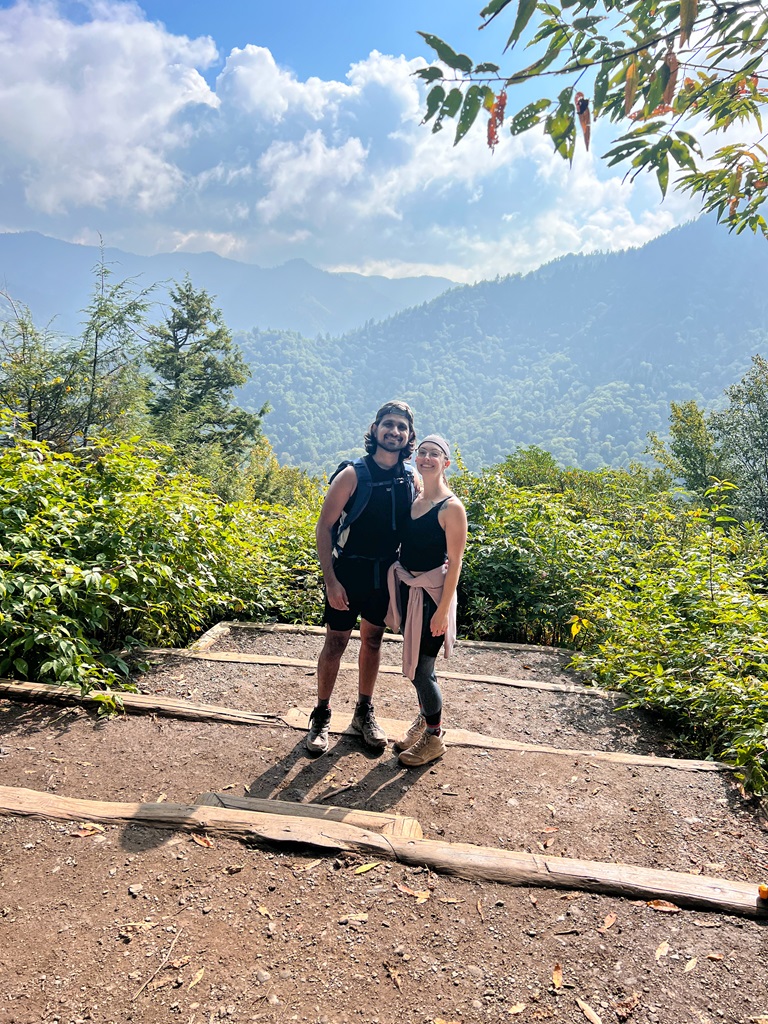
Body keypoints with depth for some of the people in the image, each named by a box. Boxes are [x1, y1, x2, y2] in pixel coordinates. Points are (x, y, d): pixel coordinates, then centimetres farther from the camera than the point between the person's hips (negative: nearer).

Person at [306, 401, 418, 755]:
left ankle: (364, 713, 31)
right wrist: (330, 580, -18)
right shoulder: (353, 475, -14)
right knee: (336, 643, 4)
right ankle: (321, 716, 21)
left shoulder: (410, 479, -1)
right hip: (348, 572, -4)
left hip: (385, 574, 4)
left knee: (373, 641, 15)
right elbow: (324, 527, -13)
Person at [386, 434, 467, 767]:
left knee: (421, 668, -1)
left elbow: (455, 563, -14)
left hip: (432, 594, -6)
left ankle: (435, 737, 20)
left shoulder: (451, 507, -13)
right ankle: (424, 718, 40)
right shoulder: (412, 498, 7)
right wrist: (398, 590, 7)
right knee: (414, 662, 17)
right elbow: (406, 545, 11)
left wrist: (443, 610, -17)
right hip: (408, 589, 6)